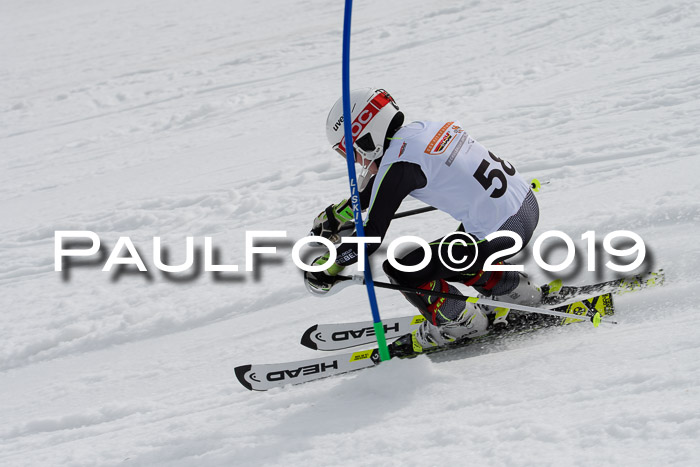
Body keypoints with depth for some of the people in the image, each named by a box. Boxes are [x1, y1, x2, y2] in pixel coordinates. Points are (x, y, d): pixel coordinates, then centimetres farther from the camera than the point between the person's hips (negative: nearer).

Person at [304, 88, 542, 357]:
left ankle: (462, 323, 15)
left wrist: (327, 267, 2)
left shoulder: (399, 165, -17)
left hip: (501, 233, -9)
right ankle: (523, 296, 33)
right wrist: (339, 213, 34)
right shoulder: (420, 130, 9)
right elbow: (379, 184, 28)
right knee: (449, 261, 29)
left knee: (400, 269, 0)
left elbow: (372, 236, -12)